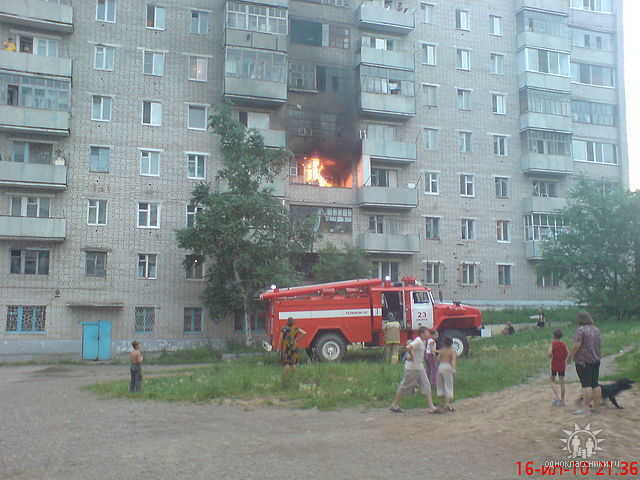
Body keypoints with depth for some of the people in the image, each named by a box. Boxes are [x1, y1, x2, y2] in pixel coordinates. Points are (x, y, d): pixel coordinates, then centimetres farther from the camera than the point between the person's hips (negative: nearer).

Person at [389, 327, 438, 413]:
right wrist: (411, 356, -21)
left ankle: (431, 407, 1)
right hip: (412, 368, -9)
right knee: (406, 386, 2)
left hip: (420, 367, 9)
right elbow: (408, 347, -36)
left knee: (426, 386, 2)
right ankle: (394, 405, 16)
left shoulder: (422, 342, 10)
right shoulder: (418, 341, -20)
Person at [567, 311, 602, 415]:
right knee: (595, 384, 12)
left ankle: (586, 409, -6)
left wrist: (569, 356, -9)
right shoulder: (596, 329, 12)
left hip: (583, 361, -8)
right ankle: (597, 406, 17)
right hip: (596, 360, 8)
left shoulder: (581, 330, -14)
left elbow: (576, 346, -20)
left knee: (586, 384, -7)